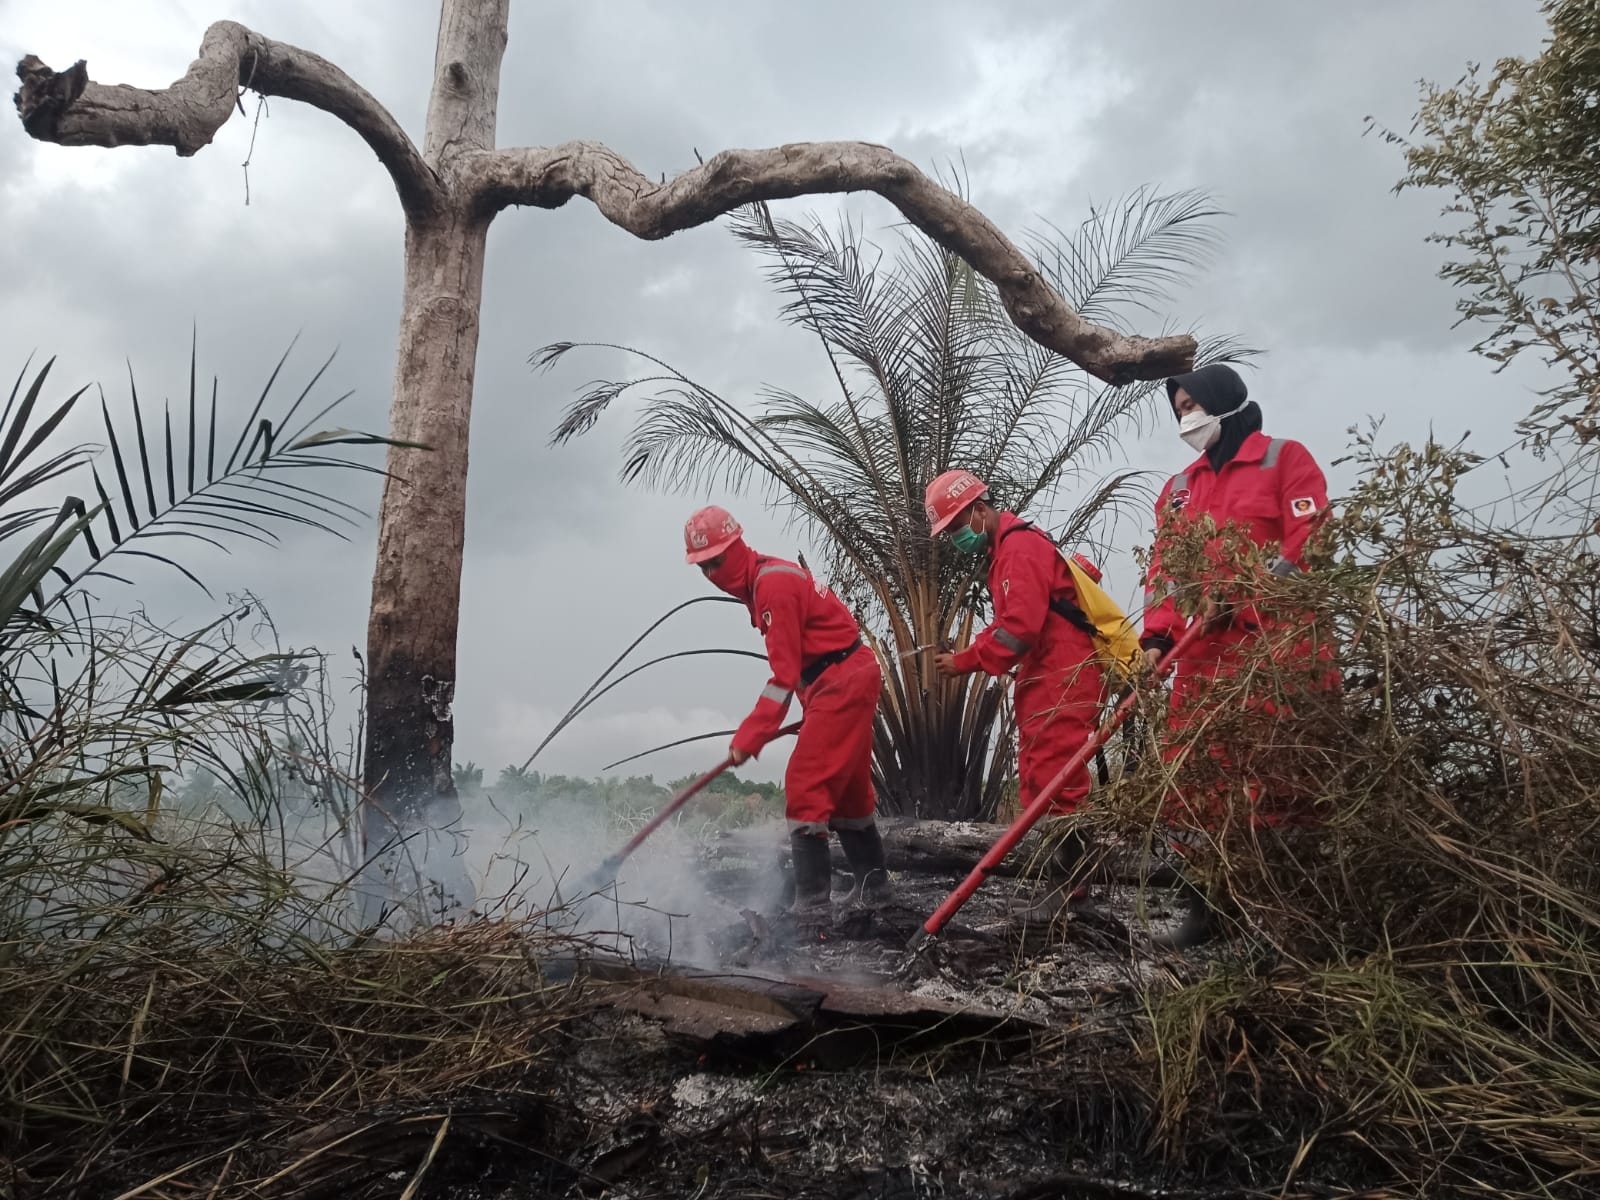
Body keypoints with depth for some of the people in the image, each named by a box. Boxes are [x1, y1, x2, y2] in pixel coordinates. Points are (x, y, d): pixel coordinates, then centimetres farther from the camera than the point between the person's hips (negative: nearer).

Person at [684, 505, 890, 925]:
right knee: (847, 787, 19)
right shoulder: (762, 579, 12)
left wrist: (748, 737, -23)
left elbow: (785, 674, -22)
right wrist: (812, 711, 16)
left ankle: (812, 903, -10)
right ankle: (873, 887, 32)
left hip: (841, 683, -11)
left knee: (805, 785, -12)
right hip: (851, 678, 11)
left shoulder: (773, 583, -19)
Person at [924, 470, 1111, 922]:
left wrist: (966, 661, -14)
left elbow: (1021, 626, -23)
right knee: (1039, 783, 11)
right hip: (1043, 681, 11)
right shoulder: (1005, 549, 19)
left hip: (1063, 681, -11)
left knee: (1053, 781, -10)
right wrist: (967, 656, 4)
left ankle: (1072, 885, -4)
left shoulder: (1021, 546, -14)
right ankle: (1071, 878, 18)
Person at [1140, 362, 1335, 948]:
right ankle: (1203, 907, 11)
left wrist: (1240, 593, -16)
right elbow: (1163, 567, 16)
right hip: (1202, 653, 6)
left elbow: (1309, 541, -7)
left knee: (1275, 778, -8)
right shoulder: (1178, 488, 22)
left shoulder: (1284, 459, 5)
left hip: (1275, 644, -6)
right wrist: (1158, 635, 1)